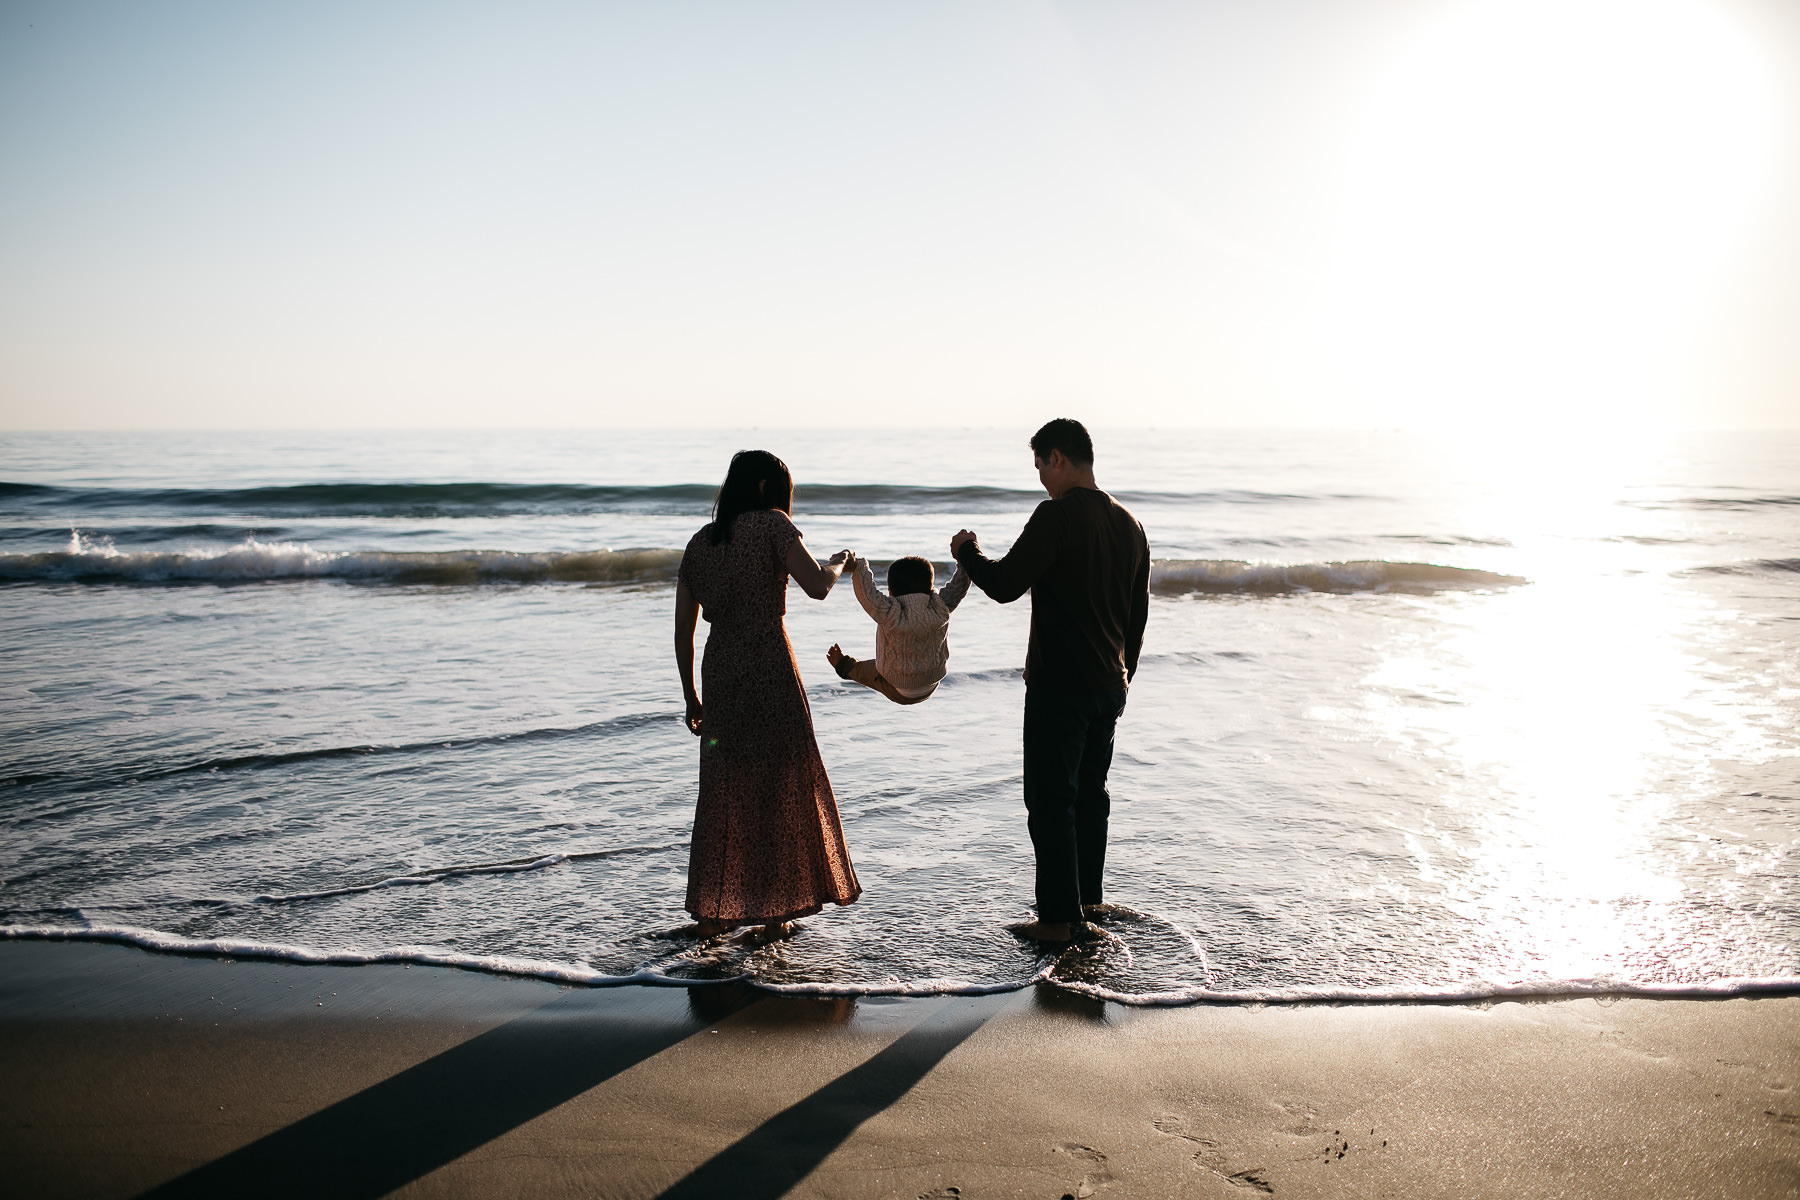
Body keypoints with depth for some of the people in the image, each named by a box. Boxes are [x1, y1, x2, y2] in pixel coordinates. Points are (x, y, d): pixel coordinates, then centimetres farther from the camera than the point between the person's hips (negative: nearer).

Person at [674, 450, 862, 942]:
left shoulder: (699, 542, 13)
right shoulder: (771, 523, -3)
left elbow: (682, 629, 13)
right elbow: (816, 586, -15)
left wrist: (691, 697, 21)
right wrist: (838, 564, 8)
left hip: (719, 670, 5)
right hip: (769, 666, -5)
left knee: (723, 791, 15)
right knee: (780, 787, 7)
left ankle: (710, 912, 21)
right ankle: (772, 914, 12)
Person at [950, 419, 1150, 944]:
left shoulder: (1058, 516, -16)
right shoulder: (1128, 523, 9)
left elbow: (1004, 585, -18)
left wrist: (967, 552, 1)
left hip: (1059, 684, -8)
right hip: (1109, 685, 8)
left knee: (1051, 800, 0)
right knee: (1091, 792, 19)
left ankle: (1058, 917, 5)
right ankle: (1087, 899, 29)